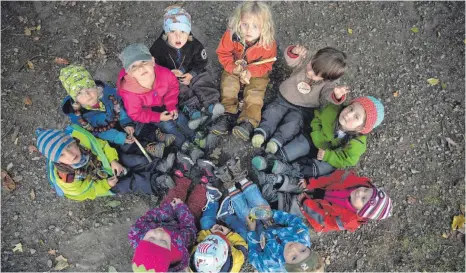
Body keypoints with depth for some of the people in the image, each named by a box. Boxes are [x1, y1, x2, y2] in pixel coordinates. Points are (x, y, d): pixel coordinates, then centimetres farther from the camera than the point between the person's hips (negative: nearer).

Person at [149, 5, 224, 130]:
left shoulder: (195, 45, -15)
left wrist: (191, 74, -20)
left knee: (204, 83, -20)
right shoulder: (158, 47, -18)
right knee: (181, 92, -26)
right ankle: (193, 111, -37)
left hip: (192, 74, 2)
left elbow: (201, 62, -5)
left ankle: (211, 104, -29)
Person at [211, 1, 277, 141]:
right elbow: (223, 53, -13)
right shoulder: (231, 35, -27)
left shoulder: (268, 43, -29)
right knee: (228, 87, -16)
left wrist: (250, 72, -36)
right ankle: (227, 115, -12)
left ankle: (248, 123, -21)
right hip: (235, 69, 2)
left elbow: (266, 65, -19)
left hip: (256, 72, -2)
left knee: (254, 93, -18)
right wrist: (233, 67, -30)